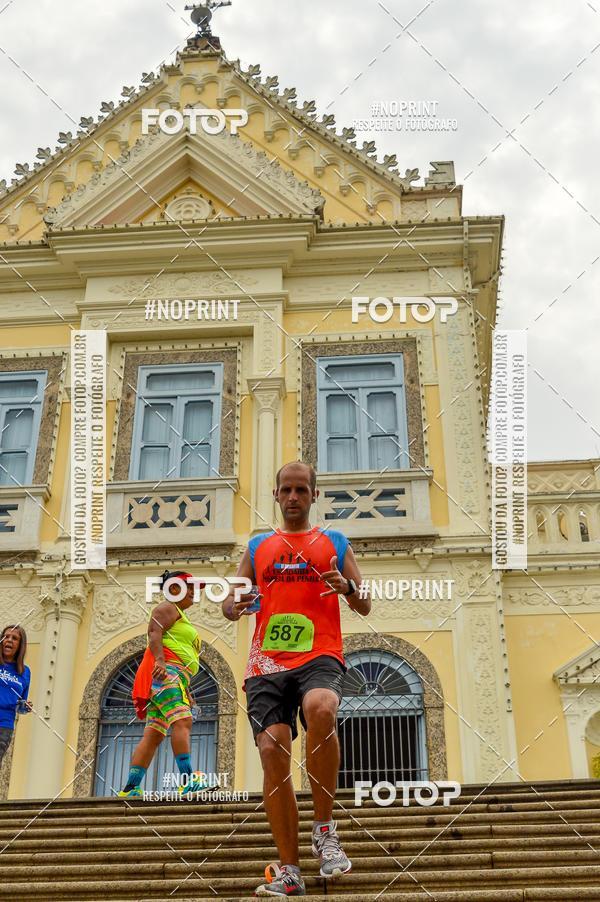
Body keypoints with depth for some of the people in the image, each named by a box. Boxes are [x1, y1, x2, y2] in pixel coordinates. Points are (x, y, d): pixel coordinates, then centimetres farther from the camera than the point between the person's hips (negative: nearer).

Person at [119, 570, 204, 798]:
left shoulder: (180, 616, 33)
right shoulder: (167, 608, 4)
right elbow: (154, 633, -14)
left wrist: (186, 691, 27)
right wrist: (160, 661, -30)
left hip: (174, 676, 10)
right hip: (166, 671, -10)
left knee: (153, 735, 1)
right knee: (182, 721, -25)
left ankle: (130, 788, -5)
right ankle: (188, 780, -38)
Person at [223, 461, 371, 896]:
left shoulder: (335, 543, 15)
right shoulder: (258, 546, 20)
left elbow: (365, 606, 12)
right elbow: (230, 602, 19)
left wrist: (348, 588, -11)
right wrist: (234, 606, -6)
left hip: (319, 656, -3)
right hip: (267, 663, 3)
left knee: (321, 710, -34)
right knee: (273, 753, -9)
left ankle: (325, 829, -16)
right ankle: (289, 872, 1)